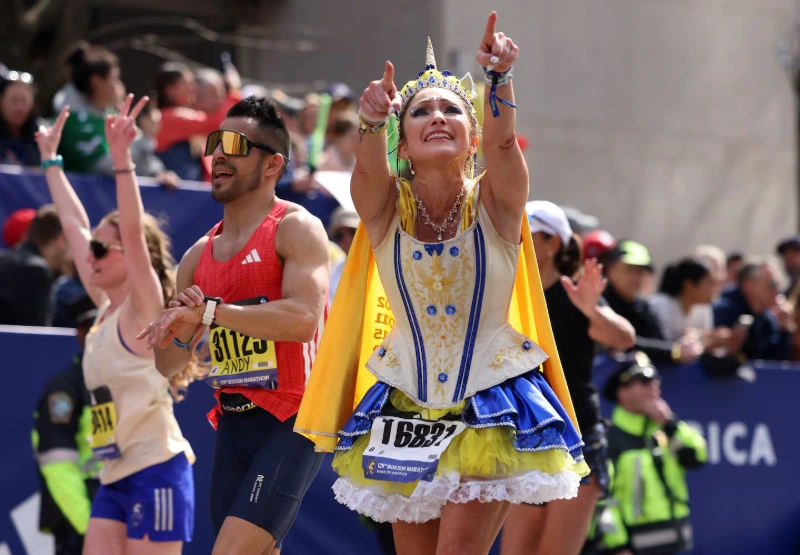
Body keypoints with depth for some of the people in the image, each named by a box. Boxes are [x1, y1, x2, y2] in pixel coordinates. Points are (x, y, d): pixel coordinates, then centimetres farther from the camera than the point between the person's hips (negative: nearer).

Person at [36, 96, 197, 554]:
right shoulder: (105, 310, 13)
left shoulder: (143, 309, -7)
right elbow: (74, 224, 21)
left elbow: (133, 230, -22)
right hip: (116, 477, 8)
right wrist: (50, 158, 28)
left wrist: (121, 158, -30)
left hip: (156, 469, -8)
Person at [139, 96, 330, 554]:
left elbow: (302, 319, -24)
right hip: (234, 422, 8)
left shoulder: (297, 229, -6)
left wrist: (207, 310, -22)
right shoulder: (199, 256, 14)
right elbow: (167, 365, 16)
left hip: (292, 418, -8)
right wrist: (182, 332, -7)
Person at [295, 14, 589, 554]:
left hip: (490, 411, -2)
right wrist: (372, 120, -49)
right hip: (406, 409, 3)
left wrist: (499, 80, -47)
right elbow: (369, 167, -27)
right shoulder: (386, 207, -5)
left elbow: (501, 142, -27)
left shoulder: (493, 203, -7)